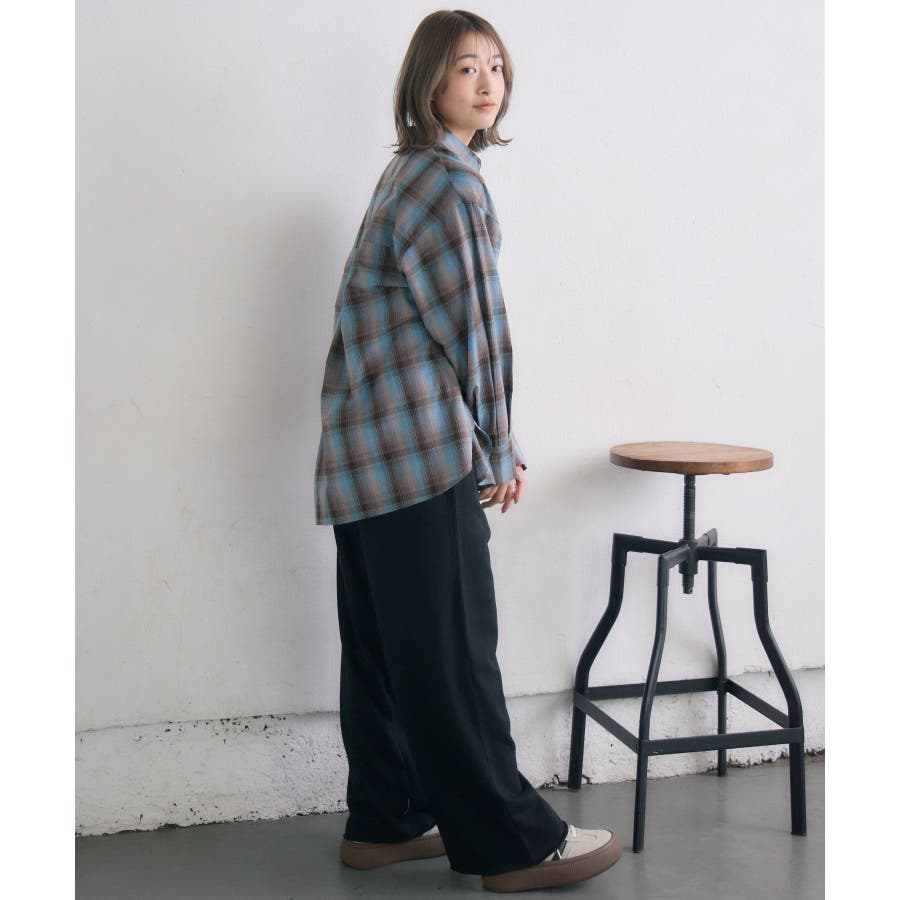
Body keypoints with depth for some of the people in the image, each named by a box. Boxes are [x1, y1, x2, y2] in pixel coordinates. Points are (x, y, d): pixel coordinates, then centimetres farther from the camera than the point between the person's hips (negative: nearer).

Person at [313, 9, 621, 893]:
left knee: (382, 645, 13)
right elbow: (471, 324, -11)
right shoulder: (452, 179, -10)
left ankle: (385, 821, 23)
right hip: (426, 450, -10)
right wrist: (500, 450, -1)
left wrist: (484, 444, 15)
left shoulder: (405, 173, 18)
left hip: (365, 451, 10)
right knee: (455, 652, -3)